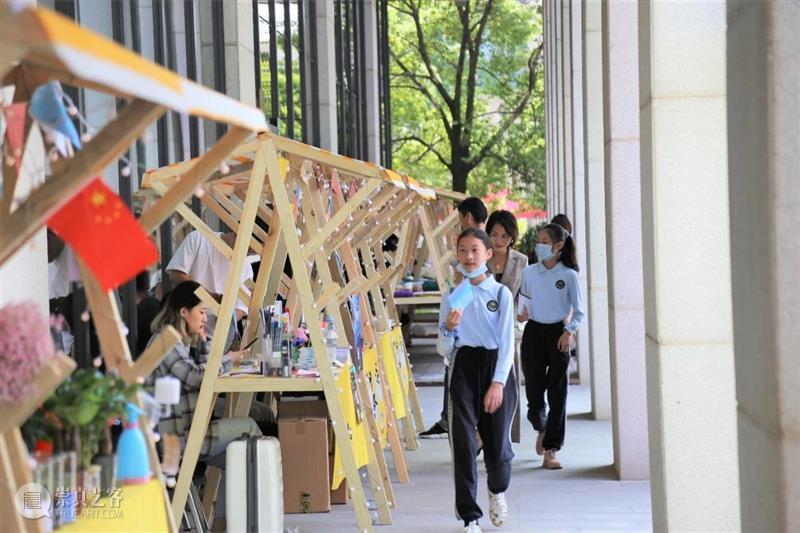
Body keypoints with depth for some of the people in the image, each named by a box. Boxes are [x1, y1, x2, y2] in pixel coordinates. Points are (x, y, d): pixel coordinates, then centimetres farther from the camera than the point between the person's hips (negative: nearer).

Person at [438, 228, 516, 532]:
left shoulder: (501, 293, 0)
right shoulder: (452, 295, 6)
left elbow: (507, 343, -4)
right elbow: (444, 349, 7)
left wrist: (498, 383, -13)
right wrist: (448, 328, -14)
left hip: (496, 366, -1)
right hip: (463, 367, 1)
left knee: (497, 439, 5)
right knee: (463, 442, -6)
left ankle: (497, 491, 39)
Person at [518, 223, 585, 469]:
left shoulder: (569, 275, -4)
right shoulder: (529, 272, 4)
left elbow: (579, 312, -1)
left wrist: (569, 331, -15)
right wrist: (522, 313, -3)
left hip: (557, 333, -2)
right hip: (533, 332, 2)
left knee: (557, 393, -2)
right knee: (534, 391, 1)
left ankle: (550, 450, 4)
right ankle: (541, 429, 34)